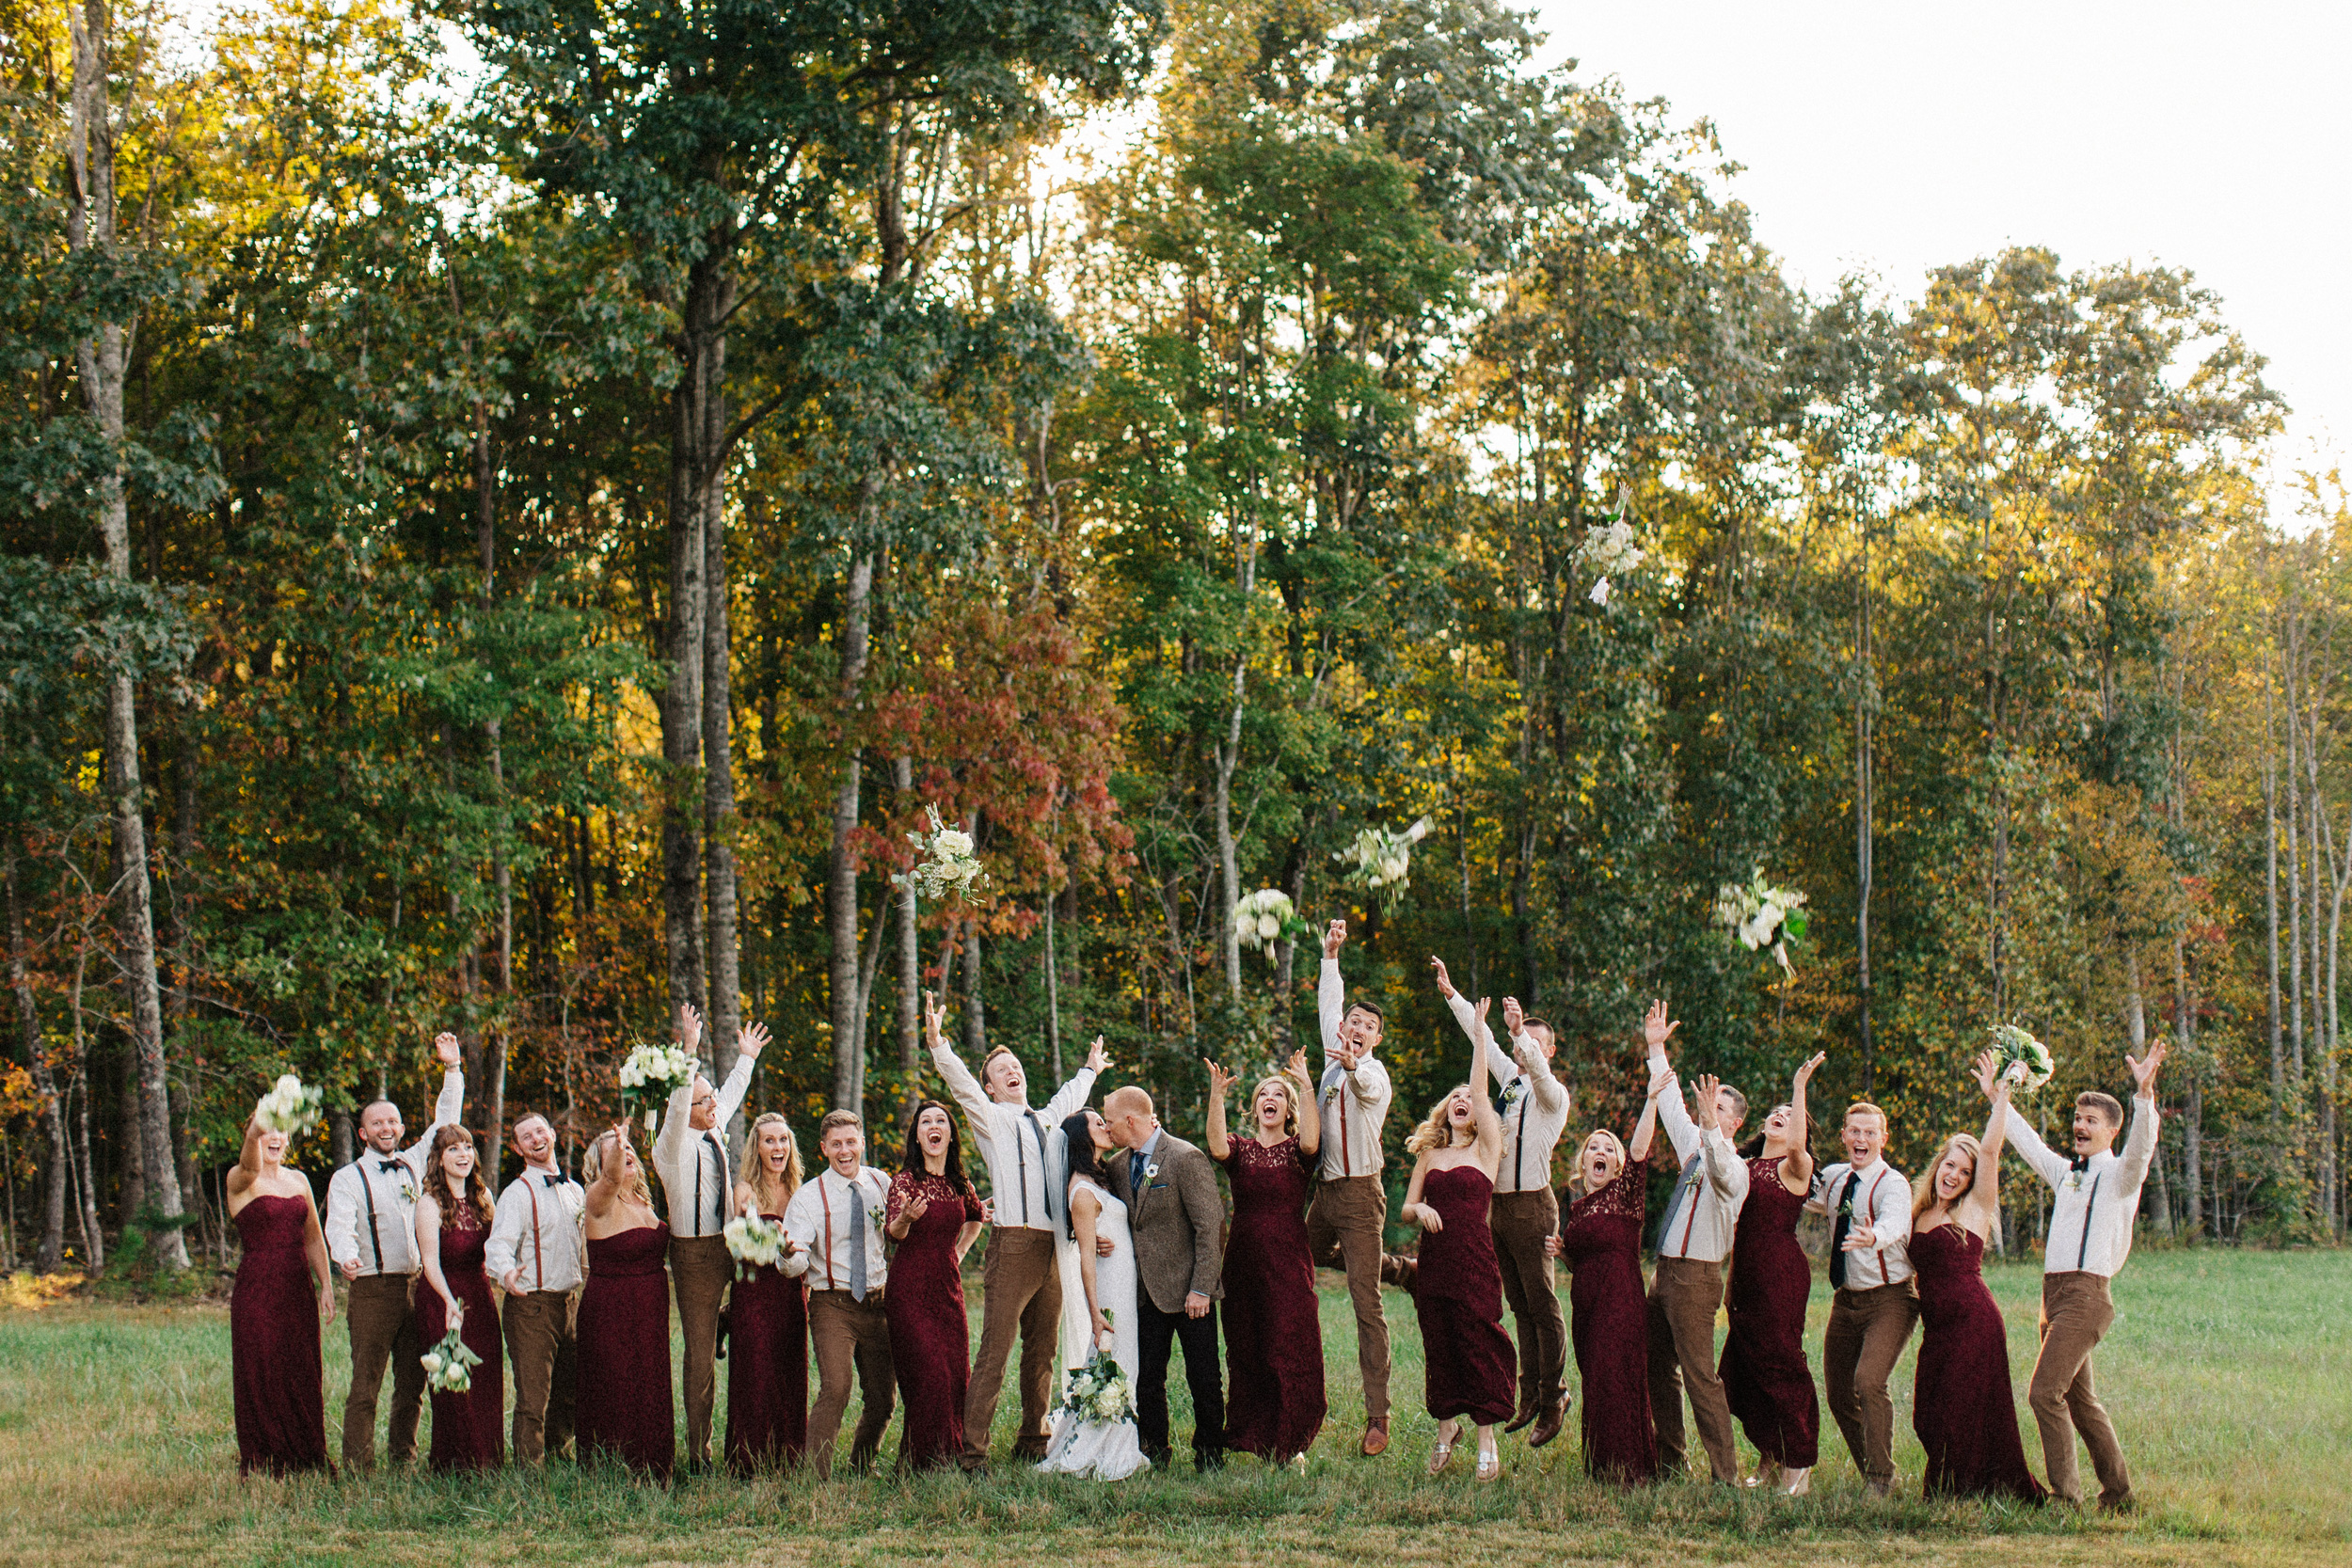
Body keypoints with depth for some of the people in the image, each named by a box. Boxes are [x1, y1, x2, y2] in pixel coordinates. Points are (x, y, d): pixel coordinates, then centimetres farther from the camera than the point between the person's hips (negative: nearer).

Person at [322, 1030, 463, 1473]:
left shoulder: (415, 1163, 14)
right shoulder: (348, 1179, 1)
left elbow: (445, 1123, 21)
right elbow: (339, 1226, -14)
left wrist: (452, 1070, 14)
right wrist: (346, 1257, -35)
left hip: (416, 1286, 5)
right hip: (372, 1288, -5)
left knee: (413, 1382, 8)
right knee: (365, 1384, -7)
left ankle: (403, 1457, 18)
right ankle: (357, 1466, -4)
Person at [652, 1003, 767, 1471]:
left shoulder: (713, 1134, 10)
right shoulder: (673, 1145, -12)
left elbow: (729, 1097, 30)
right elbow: (677, 1105, -31)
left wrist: (746, 1059, 42)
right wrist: (689, 1051, -38)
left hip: (724, 1247, 8)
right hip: (695, 1253, -8)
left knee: (707, 1345, 13)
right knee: (700, 1354, -6)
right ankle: (698, 1453, -3)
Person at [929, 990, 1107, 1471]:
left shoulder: (1043, 1122, 22)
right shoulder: (990, 1120, 4)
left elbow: (1067, 1099, 43)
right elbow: (960, 1083, -12)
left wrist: (1090, 1070, 59)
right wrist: (936, 1041, -27)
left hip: (1051, 1249, 7)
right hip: (1012, 1245, -7)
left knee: (1042, 1352, 10)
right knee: (995, 1352, -11)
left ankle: (1032, 1443, 19)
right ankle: (973, 1452, -12)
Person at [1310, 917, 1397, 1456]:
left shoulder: (1375, 1074, -8)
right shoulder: (1335, 1060, 12)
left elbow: (1368, 1087, -31)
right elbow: (1328, 1008, 15)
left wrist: (1352, 1066, -53)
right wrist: (1331, 955, 8)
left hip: (1360, 1193, -7)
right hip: (1324, 1189, 7)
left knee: (1367, 1306, -9)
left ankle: (1378, 1416, -10)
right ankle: (1397, 1268, 44)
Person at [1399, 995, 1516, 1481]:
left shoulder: (1485, 1149, 5)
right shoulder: (1428, 1155, 15)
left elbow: (1480, 1091, -4)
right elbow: (1405, 1210, 13)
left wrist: (1479, 1035, -3)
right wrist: (1420, 1209, -10)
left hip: (1475, 1258, -4)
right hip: (1434, 1257, 4)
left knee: (1479, 1341, -5)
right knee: (1438, 1345, 7)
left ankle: (1487, 1441, 1)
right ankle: (1447, 1426, 23)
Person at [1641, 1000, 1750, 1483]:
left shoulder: (1733, 1168, -10)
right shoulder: (1694, 1148, 14)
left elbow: (1721, 1168, -34)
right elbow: (1671, 1105, 21)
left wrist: (1710, 1125, -49)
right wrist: (1656, 1049, 18)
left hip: (1696, 1276, -9)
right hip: (1665, 1272, 9)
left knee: (1699, 1373, -10)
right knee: (1658, 1369, 12)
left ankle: (1726, 1474, -7)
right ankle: (1670, 1461, 21)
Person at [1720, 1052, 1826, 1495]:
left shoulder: (1794, 1167, -2)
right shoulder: (1746, 1168, 16)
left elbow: (1797, 1145, -28)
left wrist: (1800, 1087, -29)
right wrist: (1730, 1282, 19)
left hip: (1783, 1275, -7)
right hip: (1748, 1276, 7)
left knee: (1781, 1363, -7)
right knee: (1741, 1367, 7)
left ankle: (1799, 1467, 1)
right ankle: (1770, 1461, 21)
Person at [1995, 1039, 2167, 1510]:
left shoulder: (2119, 1174, -2)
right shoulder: (2066, 1172, 19)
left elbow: (2141, 1144, -22)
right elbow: (2027, 1142, 34)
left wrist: (2144, 1093, -37)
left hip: (2088, 1293, -8)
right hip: (2054, 1291, 8)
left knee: (2044, 1392, -16)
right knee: (2078, 1398, 13)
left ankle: (2066, 1494, -12)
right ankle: (2118, 1492, 22)